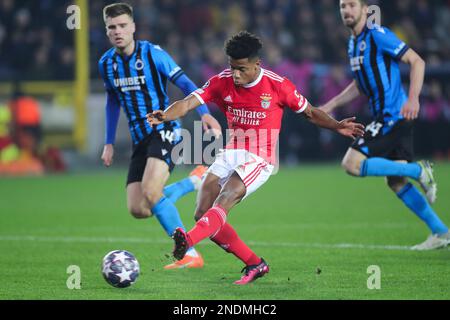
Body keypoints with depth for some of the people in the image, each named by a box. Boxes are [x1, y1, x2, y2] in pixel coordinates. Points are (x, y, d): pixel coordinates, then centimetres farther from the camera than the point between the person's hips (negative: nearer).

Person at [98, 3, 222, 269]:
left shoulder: (153, 54, -10)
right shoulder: (106, 64, 7)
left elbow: (185, 84, -10)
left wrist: (204, 112, -27)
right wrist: (109, 143, 19)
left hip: (164, 131, -6)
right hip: (140, 139, 6)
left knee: (150, 192, -28)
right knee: (138, 210, -3)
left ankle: (190, 255, -18)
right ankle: (195, 182, 23)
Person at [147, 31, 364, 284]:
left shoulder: (277, 85, -7)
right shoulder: (222, 82, 0)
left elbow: (309, 112, 6)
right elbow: (188, 103, -11)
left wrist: (337, 127, -8)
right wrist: (165, 116, -31)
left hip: (260, 159, -5)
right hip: (229, 156, 5)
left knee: (223, 201, -30)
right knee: (203, 214, -5)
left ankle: (188, 241, -53)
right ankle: (255, 264, 5)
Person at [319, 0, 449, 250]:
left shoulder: (378, 35, -12)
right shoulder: (353, 44, 16)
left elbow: (416, 61, -15)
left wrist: (413, 98, -25)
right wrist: (331, 106, 22)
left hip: (395, 116, -9)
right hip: (384, 118, 9)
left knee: (352, 164, -15)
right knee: (396, 182, 7)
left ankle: (418, 171, -9)